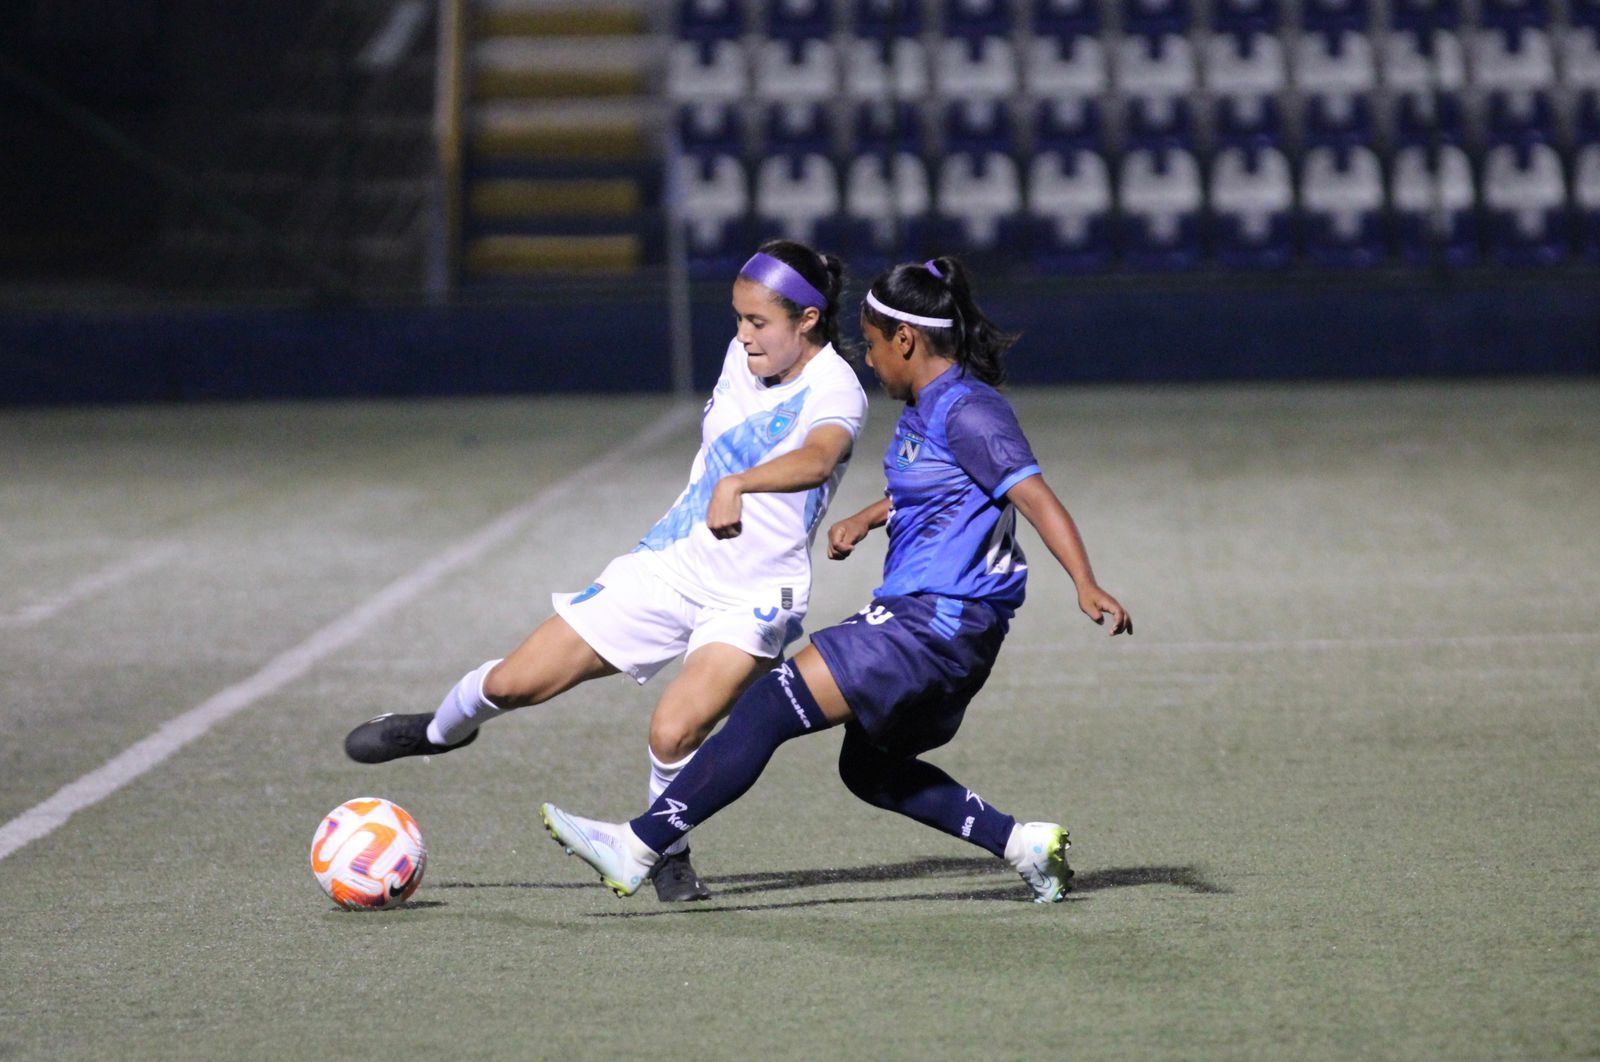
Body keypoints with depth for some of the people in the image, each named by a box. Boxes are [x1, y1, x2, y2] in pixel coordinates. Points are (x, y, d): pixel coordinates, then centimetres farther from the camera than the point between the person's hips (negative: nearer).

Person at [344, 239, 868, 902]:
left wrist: (738, 485, -60)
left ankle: (664, 849, 4)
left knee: (672, 733, -28)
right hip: (670, 564, 6)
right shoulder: (743, 356, 3)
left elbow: (817, 458, -45)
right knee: (514, 683, 6)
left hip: (752, 597, -6)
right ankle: (441, 730, 41)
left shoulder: (834, 391, -20)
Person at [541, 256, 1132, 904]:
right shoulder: (925, 408, 14)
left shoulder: (967, 411, -15)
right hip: (926, 618, 11)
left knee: (770, 707, -14)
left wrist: (1086, 586, -33)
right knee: (868, 767, 23)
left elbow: (1035, 496, -23)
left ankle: (639, 848, -16)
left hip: (940, 623, -11)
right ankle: (1022, 843, 18)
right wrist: (867, 519, 22)